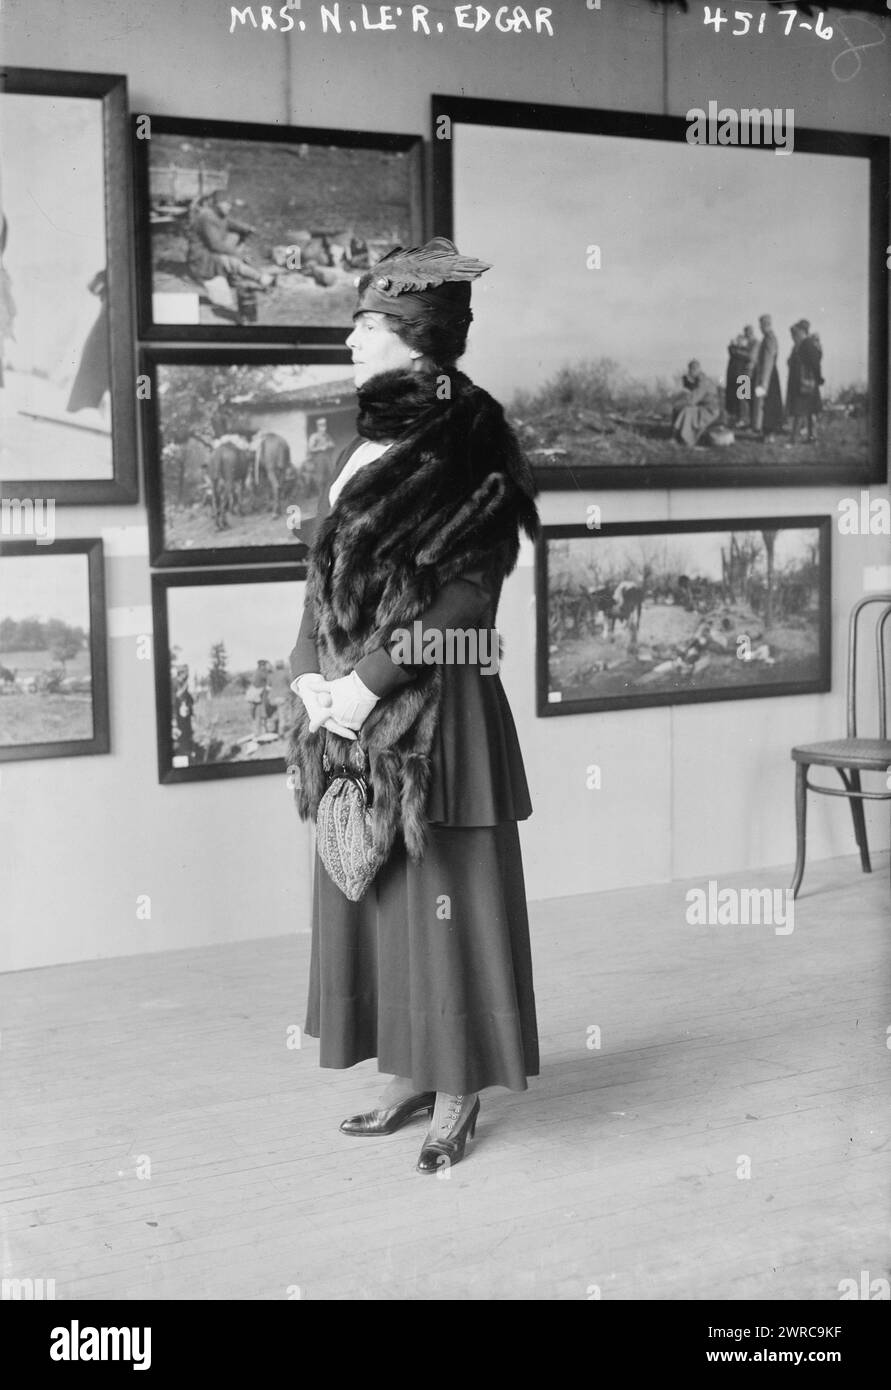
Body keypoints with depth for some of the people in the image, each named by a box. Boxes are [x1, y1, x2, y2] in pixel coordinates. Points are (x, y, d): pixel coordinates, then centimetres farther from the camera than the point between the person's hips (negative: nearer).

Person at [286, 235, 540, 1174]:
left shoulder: (467, 448, -9)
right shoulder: (368, 442, 14)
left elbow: (463, 600, -15)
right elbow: (326, 574, 14)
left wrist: (371, 683, -17)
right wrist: (313, 675, 1)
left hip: (436, 714, -8)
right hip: (352, 715, 8)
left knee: (441, 895, 0)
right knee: (368, 891, 12)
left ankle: (457, 1092, 14)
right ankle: (406, 1075, 25)